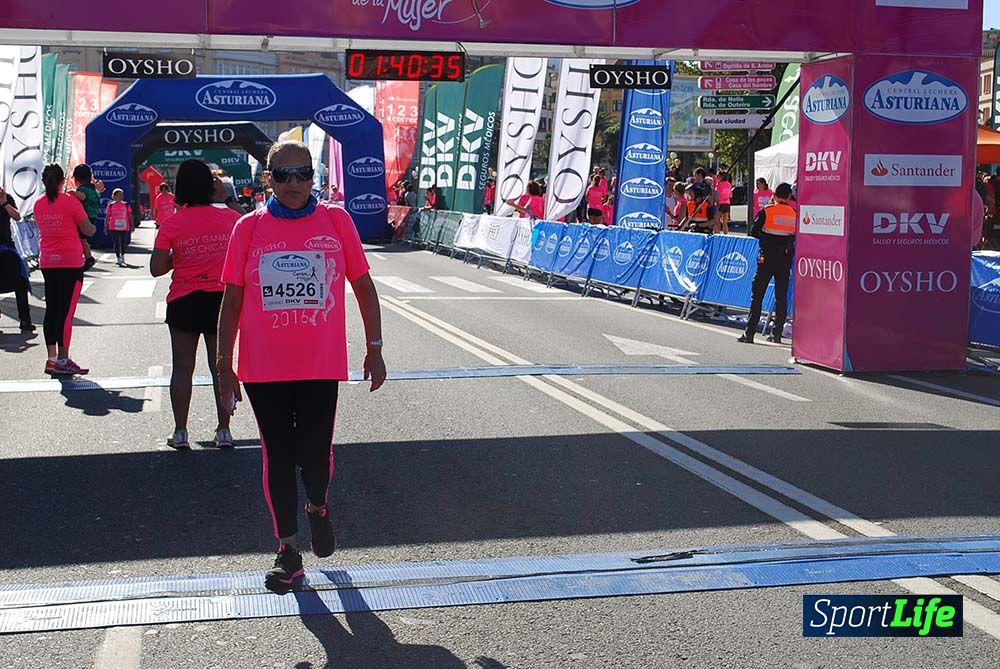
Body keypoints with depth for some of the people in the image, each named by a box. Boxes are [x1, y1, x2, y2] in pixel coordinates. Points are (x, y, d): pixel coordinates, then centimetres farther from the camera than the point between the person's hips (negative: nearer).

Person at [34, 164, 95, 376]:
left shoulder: (38, 205, 6)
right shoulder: (71, 202, -10)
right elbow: (88, 231, -7)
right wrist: (93, 227, 13)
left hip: (47, 263, 6)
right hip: (70, 263, -6)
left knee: (51, 310, 10)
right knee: (67, 311, -3)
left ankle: (52, 358, 13)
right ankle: (62, 360, -2)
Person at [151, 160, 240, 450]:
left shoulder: (171, 224, -10)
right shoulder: (229, 217, -4)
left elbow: (156, 269, -11)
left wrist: (177, 258, 7)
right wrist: (226, 196, 25)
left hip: (184, 303, -1)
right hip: (221, 299, 1)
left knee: (182, 368, 7)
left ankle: (180, 433, 10)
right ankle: (224, 431, 13)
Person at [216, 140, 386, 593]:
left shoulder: (336, 220, 0)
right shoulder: (249, 227, 1)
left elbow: (363, 285, 5)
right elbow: (232, 298, 5)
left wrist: (374, 348, 4)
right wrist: (224, 363, 4)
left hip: (321, 366, -1)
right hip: (263, 367, 1)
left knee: (314, 453, -2)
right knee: (278, 456, 8)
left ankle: (318, 507, 33)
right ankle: (288, 550, 22)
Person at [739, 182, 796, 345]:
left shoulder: (766, 211, -6)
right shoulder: (794, 214, 3)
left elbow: (753, 231, -5)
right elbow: (796, 237, 8)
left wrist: (767, 237, 9)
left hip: (767, 258, -3)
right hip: (786, 259, 3)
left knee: (757, 294, 0)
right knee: (781, 296, 10)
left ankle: (750, 333, -4)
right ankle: (777, 333, 10)